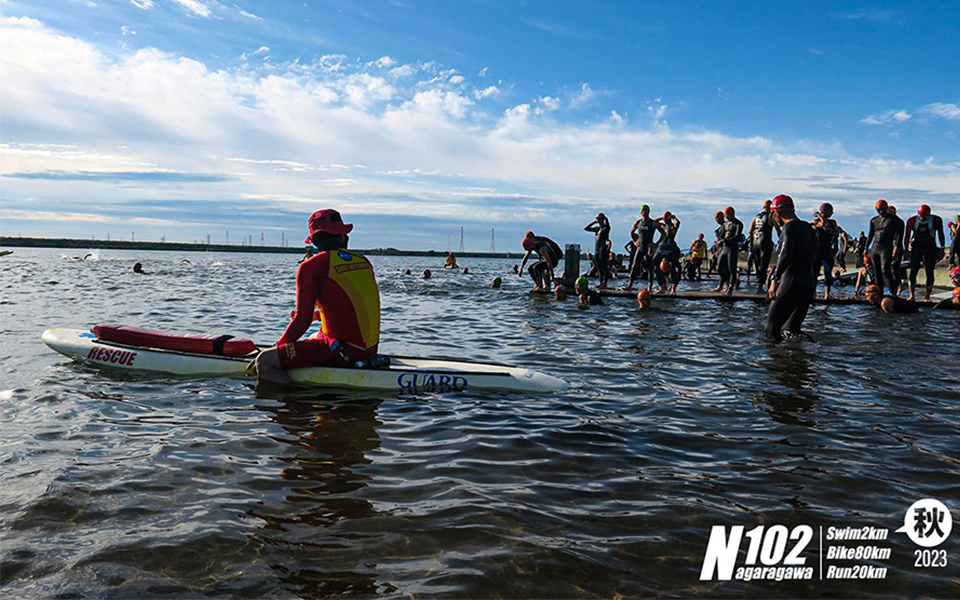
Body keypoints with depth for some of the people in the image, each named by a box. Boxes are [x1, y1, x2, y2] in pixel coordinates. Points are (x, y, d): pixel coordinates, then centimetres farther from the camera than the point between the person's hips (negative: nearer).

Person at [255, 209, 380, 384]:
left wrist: (277, 348, 6)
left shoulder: (311, 267, -10)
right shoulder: (364, 261, 10)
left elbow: (302, 321, -10)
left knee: (264, 362, -9)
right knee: (314, 338, 37)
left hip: (340, 350, -8)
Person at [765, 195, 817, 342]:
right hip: (809, 285, 8)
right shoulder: (808, 228, 18)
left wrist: (774, 279, -24)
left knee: (773, 326, -6)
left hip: (791, 285, -8)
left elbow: (786, 255, -22)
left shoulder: (789, 227, -8)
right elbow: (814, 259, 22)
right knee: (793, 328, 15)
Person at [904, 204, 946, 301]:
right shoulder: (912, 220, -4)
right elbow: (907, 235, 4)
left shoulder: (936, 220, -4)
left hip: (930, 249, 0)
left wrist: (942, 248, 7)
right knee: (913, 271, -4)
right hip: (916, 248, 0)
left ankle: (927, 296, 9)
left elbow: (941, 234, 7)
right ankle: (912, 295, 3)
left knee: (929, 273, 0)